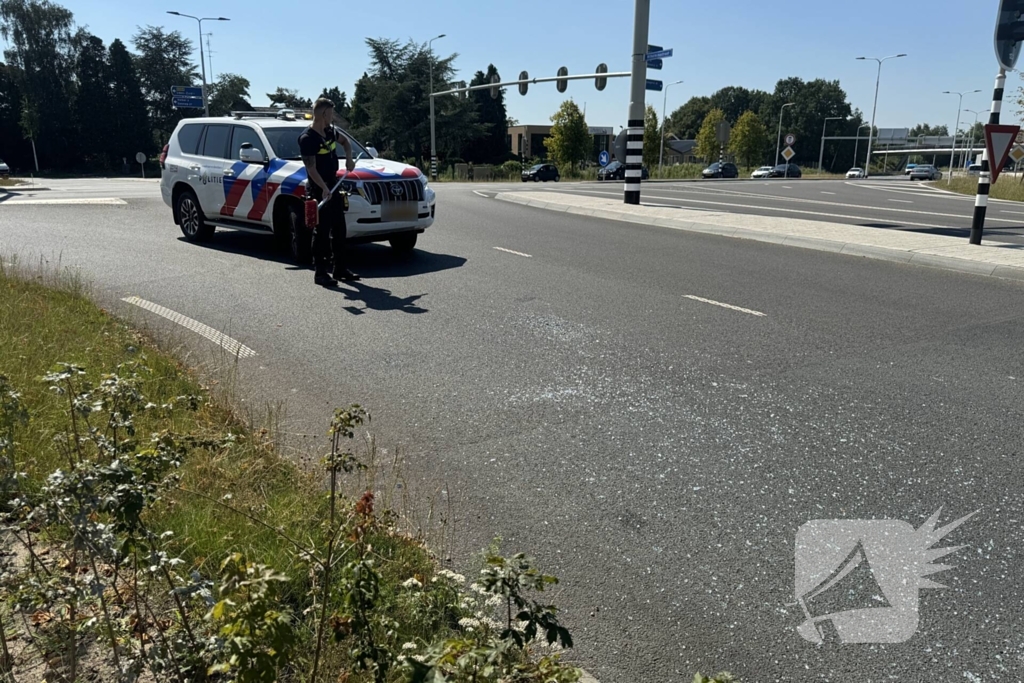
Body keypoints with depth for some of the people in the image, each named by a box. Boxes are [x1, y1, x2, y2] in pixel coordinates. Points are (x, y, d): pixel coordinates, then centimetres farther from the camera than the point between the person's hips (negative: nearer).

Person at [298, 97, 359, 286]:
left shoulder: (330, 131, 8)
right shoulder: (307, 138, -16)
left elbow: (344, 140, 30)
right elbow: (311, 168, -21)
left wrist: (349, 157, 12)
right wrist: (324, 188, -33)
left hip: (333, 186, 9)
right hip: (319, 189, -9)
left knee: (339, 230, 12)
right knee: (322, 231, -6)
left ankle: (340, 269, 22)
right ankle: (320, 272, 0)